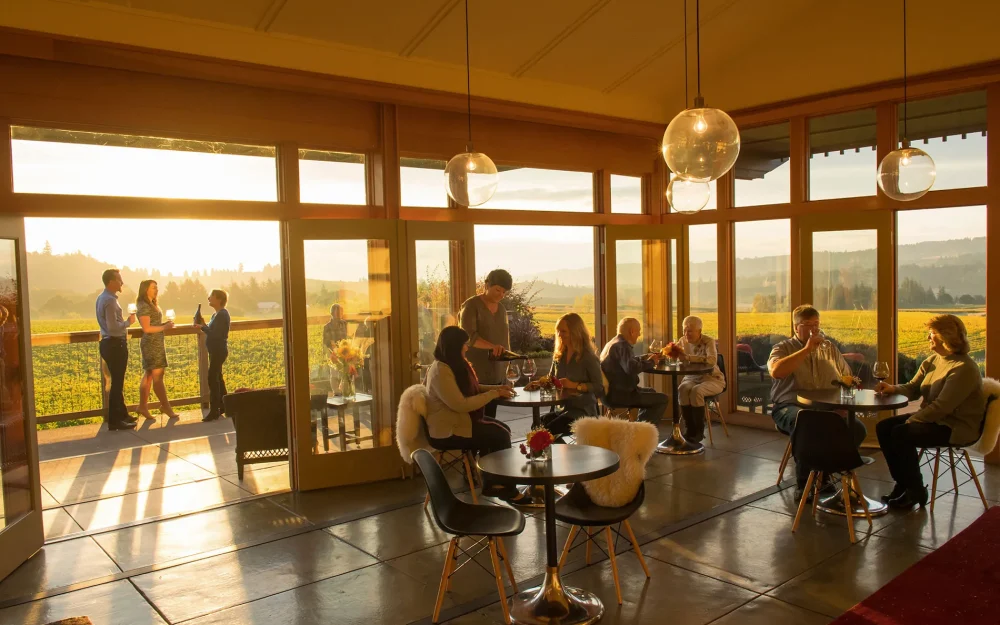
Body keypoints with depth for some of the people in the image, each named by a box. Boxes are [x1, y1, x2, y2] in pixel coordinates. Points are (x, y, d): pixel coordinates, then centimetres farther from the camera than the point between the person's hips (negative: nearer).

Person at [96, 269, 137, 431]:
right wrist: (128, 322, -11)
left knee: (117, 381, 19)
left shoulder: (102, 297, 13)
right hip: (115, 345, -10)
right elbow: (113, 327, -25)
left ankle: (122, 415, 30)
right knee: (117, 383, -3)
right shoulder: (110, 300, -19)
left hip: (110, 344, 11)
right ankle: (114, 421, 3)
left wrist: (123, 331, 14)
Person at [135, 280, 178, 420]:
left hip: (156, 343, 10)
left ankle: (143, 406, 16)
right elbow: (147, 328, -21)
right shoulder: (144, 306, -14)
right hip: (151, 343, -10)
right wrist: (164, 327, -15)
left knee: (148, 375, 12)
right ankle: (166, 407, 1)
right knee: (157, 376, -4)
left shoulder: (152, 304, 15)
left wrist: (165, 324, 6)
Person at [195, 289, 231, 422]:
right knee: (217, 378, 15)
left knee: (213, 379, -9)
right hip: (215, 350, 10)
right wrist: (203, 326, 1)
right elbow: (213, 332, 15)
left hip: (219, 350, -10)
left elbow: (216, 334, -23)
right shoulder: (217, 314, 13)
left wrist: (202, 327, -15)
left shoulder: (222, 314, -17)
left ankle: (214, 411, -6)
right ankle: (222, 406, 24)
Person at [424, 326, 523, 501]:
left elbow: (472, 388, 22)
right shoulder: (441, 371, -23)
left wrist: (497, 388, 6)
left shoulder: (457, 365, 9)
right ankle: (505, 487, 4)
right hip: (447, 430, -10)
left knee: (503, 429, -3)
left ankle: (492, 482, 5)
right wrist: (494, 394, -20)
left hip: (461, 420, 10)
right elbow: (461, 405, -27)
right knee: (501, 436, -13)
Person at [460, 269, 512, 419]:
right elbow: (468, 336, -19)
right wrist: (492, 346, -33)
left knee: (490, 416, 4)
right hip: (476, 373, -6)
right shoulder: (471, 305, -7)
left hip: (497, 372, 6)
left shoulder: (501, 309, 14)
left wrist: (506, 356, 11)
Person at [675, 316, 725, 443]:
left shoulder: (708, 342, -14)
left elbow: (712, 360, -34)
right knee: (682, 389, -29)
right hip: (692, 378, 4)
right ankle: (689, 429, -18)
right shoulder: (683, 341, 3)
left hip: (712, 379, -4)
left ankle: (699, 431, -18)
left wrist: (687, 357, -42)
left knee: (696, 391, -34)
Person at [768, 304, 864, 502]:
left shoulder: (829, 348, 20)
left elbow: (848, 377, 26)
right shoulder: (783, 348, 5)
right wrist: (806, 349, -15)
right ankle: (803, 484, -21)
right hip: (791, 407, -5)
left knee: (857, 428, -24)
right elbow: (776, 371, -17)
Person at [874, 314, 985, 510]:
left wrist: (912, 420, -21)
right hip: (933, 418, 10)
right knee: (883, 427, -3)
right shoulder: (933, 360, 7)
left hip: (956, 428, -9)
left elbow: (942, 406, -27)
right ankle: (903, 484, 6)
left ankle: (916, 492, -9)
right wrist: (893, 388, -11)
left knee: (901, 433, -27)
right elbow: (913, 388, 10)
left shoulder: (964, 368, -21)